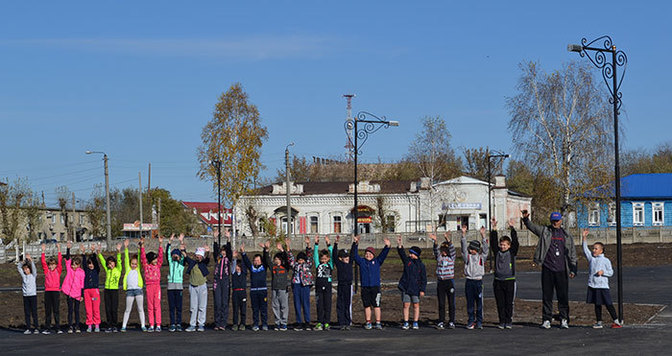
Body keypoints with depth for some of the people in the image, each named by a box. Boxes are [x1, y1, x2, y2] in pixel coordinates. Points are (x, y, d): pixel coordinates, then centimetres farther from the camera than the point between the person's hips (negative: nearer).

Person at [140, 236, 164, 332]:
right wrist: (142, 246, -8)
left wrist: (160, 244, -2)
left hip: (157, 286, 0)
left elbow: (160, 255, 5)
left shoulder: (158, 265, 11)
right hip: (149, 286, 0)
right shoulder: (146, 266, 7)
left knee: (157, 305, -3)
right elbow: (143, 257, 0)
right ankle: (151, 325, 5)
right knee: (150, 306, 3)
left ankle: (158, 325, -3)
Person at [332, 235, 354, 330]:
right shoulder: (338, 264, 2)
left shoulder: (350, 263, 9)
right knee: (340, 305, 2)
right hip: (341, 287, -2)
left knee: (348, 305, 2)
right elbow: (334, 254, -5)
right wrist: (336, 243, -12)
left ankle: (348, 323, 5)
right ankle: (342, 323, 5)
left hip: (348, 286, 2)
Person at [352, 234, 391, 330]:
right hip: (365, 287, 1)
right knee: (367, 306, 5)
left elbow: (383, 255, 0)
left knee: (376, 305, -2)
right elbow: (355, 254, 2)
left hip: (375, 287, -1)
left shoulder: (377, 261, 9)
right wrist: (355, 244, -10)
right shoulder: (361, 261, 10)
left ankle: (378, 323, 1)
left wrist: (387, 246, -16)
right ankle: (368, 323, 10)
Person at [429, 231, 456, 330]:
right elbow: (435, 249, -9)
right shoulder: (439, 256, 8)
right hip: (440, 282, 2)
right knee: (441, 304, 2)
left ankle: (451, 322, 9)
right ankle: (441, 322, 5)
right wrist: (435, 241, -28)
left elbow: (452, 248, -13)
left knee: (451, 303, 2)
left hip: (450, 282, -1)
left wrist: (447, 239, -29)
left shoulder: (452, 257, 3)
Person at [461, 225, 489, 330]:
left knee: (479, 302, 1)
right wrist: (463, 234, -13)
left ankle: (479, 322, 7)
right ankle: (471, 321, 9)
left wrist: (483, 235, -14)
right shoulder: (467, 256, 8)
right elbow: (464, 247, -2)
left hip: (478, 281, -1)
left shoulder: (481, 256, 8)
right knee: (470, 302, 4)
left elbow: (485, 248, -3)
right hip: (469, 281, 1)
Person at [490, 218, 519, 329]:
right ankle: (502, 321, 10)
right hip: (498, 281, 2)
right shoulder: (497, 252, 9)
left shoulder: (512, 252, 3)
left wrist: (512, 228, -16)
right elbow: (493, 242, 1)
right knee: (500, 303, 4)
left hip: (509, 281, -2)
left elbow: (515, 242, -8)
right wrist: (494, 229, -9)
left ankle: (509, 321, 7)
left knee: (509, 303, 0)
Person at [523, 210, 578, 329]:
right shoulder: (544, 231, 8)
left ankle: (564, 320, 8)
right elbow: (532, 226, -2)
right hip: (547, 270, 0)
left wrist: (573, 269, 6)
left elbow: (572, 254, 13)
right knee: (547, 296, 2)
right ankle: (546, 320, 7)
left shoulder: (567, 236, 11)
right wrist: (526, 219, -22)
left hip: (561, 270, 0)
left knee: (563, 296, 1)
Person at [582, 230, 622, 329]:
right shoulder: (591, 258, 10)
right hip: (592, 286, 4)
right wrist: (584, 237, -3)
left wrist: (603, 272, -16)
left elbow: (611, 272, 1)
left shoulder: (606, 260, 0)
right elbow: (585, 248, 5)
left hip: (603, 286, -4)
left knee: (608, 304, -5)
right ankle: (599, 322, 16)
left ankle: (616, 321, 0)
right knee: (597, 305, 10)